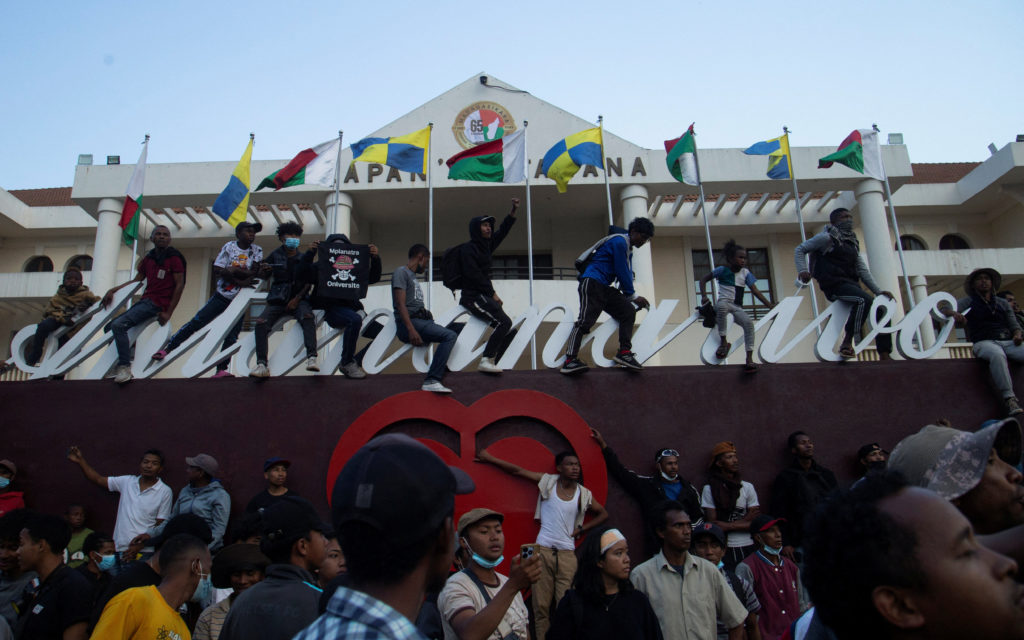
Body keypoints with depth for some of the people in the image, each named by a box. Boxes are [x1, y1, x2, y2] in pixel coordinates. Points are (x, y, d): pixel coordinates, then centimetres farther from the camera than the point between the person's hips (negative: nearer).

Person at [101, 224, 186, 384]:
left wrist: (168, 313, -14)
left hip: (158, 305, -8)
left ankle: (125, 367, -21)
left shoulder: (174, 258, -5)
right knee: (110, 326, 10)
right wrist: (112, 291, 10)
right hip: (145, 300, 8)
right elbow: (137, 280, 22)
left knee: (119, 325, -24)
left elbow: (179, 285, -10)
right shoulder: (148, 258, 16)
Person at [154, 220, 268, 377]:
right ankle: (167, 348, 5)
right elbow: (219, 271, -11)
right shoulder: (229, 247, -3)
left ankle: (221, 370, -4)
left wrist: (233, 270, -23)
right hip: (222, 295, -1)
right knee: (196, 322, -5)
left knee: (231, 337, -5)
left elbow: (253, 271, -8)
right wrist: (241, 282, -17)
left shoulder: (256, 250, 3)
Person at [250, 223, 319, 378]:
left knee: (307, 317, -33)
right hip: (277, 300, 1)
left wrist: (297, 298, -8)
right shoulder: (275, 256, 15)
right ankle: (262, 365, -29)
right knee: (261, 323, -23)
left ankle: (311, 358, -42)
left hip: (298, 299, -1)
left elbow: (309, 283, 6)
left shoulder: (304, 258, 13)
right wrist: (265, 269, -3)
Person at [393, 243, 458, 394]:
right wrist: (411, 330, -24)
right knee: (449, 335, -24)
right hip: (408, 322, -9)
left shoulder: (413, 277, 28)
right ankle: (431, 380, -31)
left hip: (422, 320, 9)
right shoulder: (401, 272, -1)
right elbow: (400, 304, -14)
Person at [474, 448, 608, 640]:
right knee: (541, 604, 0)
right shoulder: (548, 481, 3)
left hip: (567, 553, 1)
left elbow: (603, 514, 19)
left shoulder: (583, 494, 5)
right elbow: (517, 471, 6)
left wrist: (582, 528, 8)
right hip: (543, 550, 0)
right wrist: (490, 458, 8)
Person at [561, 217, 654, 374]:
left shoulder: (628, 249, 23)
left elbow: (626, 274, 22)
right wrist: (633, 295, -1)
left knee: (628, 311, -2)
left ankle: (624, 352, -4)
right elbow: (622, 272, -10)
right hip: (592, 283, -10)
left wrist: (632, 296, 8)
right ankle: (570, 360, -25)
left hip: (605, 288, 10)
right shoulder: (619, 241, -7)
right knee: (586, 320, -19)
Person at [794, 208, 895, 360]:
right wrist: (802, 270, -17)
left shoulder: (853, 243, 23)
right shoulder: (827, 238, 2)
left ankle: (884, 355, 1)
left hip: (851, 284, 8)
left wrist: (879, 291, 9)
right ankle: (847, 342, -26)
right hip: (834, 284, -8)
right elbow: (800, 249, -1)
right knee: (865, 300, -32)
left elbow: (862, 270, 19)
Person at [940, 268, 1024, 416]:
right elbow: (945, 309, 1)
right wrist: (954, 313, -23)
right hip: (984, 342, -4)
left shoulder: (1003, 303, 26)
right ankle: (1009, 398, -44)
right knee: (997, 355, -39)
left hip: (1008, 342, 4)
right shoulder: (969, 301, 17)